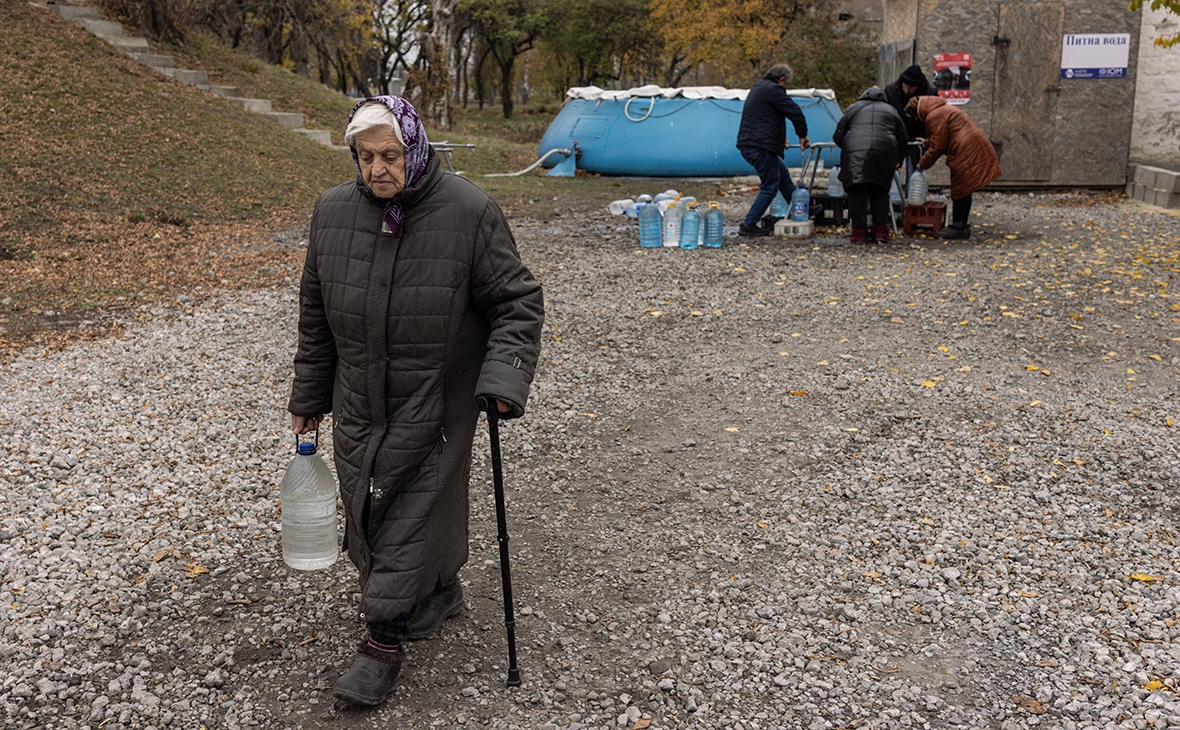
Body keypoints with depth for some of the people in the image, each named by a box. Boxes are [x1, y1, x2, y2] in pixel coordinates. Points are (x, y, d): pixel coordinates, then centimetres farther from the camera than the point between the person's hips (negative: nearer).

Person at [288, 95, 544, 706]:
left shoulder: (469, 211, -13)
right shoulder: (332, 210, 0)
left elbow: (517, 302, -8)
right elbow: (315, 313, 10)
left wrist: (504, 376, -21)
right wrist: (309, 397, 14)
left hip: (436, 405, -4)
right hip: (358, 405, 5)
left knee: (414, 512, 1)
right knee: (367, 509, 13)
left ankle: (384, 640, 16)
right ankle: (440, 590, 38)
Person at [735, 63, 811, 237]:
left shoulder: (757, 88, 24)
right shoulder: (773, 89, -9)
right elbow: (795, 112, -11)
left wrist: (779, 139, 32)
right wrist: (803, 135, 3)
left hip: (748, 144, 11)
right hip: (760, 146, -11)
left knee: (783, 174, 23)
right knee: (770, 186, -4)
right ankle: (749, 224, -4)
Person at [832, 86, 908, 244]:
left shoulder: (853, 108, 24)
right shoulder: (891, 110, 28)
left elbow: (838, 136, 20)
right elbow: (903, 140, 26)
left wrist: (846, 148, 38)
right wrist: (897, 161, 39)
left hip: (855, 151, -2)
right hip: (884, 152, 2)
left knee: (856, 192, 1)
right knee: (880, 191, 13)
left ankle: (859, 231, -2)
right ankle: (881, 230, 8)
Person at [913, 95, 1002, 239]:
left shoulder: (935, 116, -12)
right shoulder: (943, 109, 22)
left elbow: (938, 147, -12)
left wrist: (922, 164, -2)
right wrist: (926, 143, 30)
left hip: (966, 154, -11)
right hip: (977, 150, 11)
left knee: (959, 191, -5)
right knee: (963, 191, 13)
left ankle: (958, 227, -2)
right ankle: (962, 227, 17)